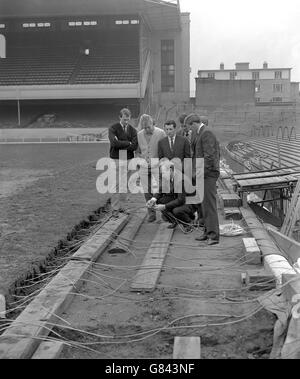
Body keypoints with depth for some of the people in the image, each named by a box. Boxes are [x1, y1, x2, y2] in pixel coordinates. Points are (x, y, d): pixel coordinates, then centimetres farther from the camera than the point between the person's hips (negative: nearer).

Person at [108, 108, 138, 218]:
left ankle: (122, 207, 15)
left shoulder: (132, 130, 7)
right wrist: (128, 143, -8)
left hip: (128, 159, 3)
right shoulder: (113, 128, 0)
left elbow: (134, 146, -5)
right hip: (116, 159, -3)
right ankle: (115, 209, 1)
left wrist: (120, 144, -11)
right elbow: (114, 143, -16)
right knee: (115, 185, -4)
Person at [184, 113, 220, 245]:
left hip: (208, 173, -10)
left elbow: (209, 156, -20)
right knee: (204, 204, 14)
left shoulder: (206, 133, -14)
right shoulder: (199, 133, 17)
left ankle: (214, 235, -8)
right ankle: (207, 232, 22)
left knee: (209, 203, -10)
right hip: (204, 173, 10)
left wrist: (202, 172, -17)